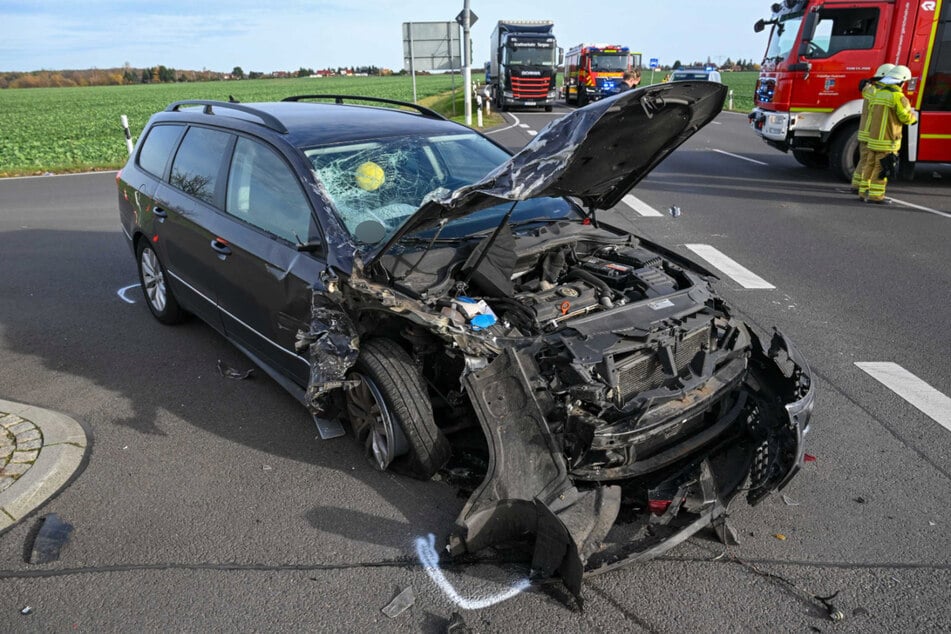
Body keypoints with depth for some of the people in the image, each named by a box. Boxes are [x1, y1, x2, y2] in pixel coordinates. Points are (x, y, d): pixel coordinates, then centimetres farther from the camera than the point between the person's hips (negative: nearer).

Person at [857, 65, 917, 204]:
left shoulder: (877, 93, 9)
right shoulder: (898, 96, -13)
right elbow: (906, 118, -8)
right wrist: (913, 114, 13)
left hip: (873, 137, 7)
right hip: (887, 140, -7)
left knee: (870, 164, 13)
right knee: (882, 168, -4)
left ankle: (864, 191, 16)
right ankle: (875, 195, -3)